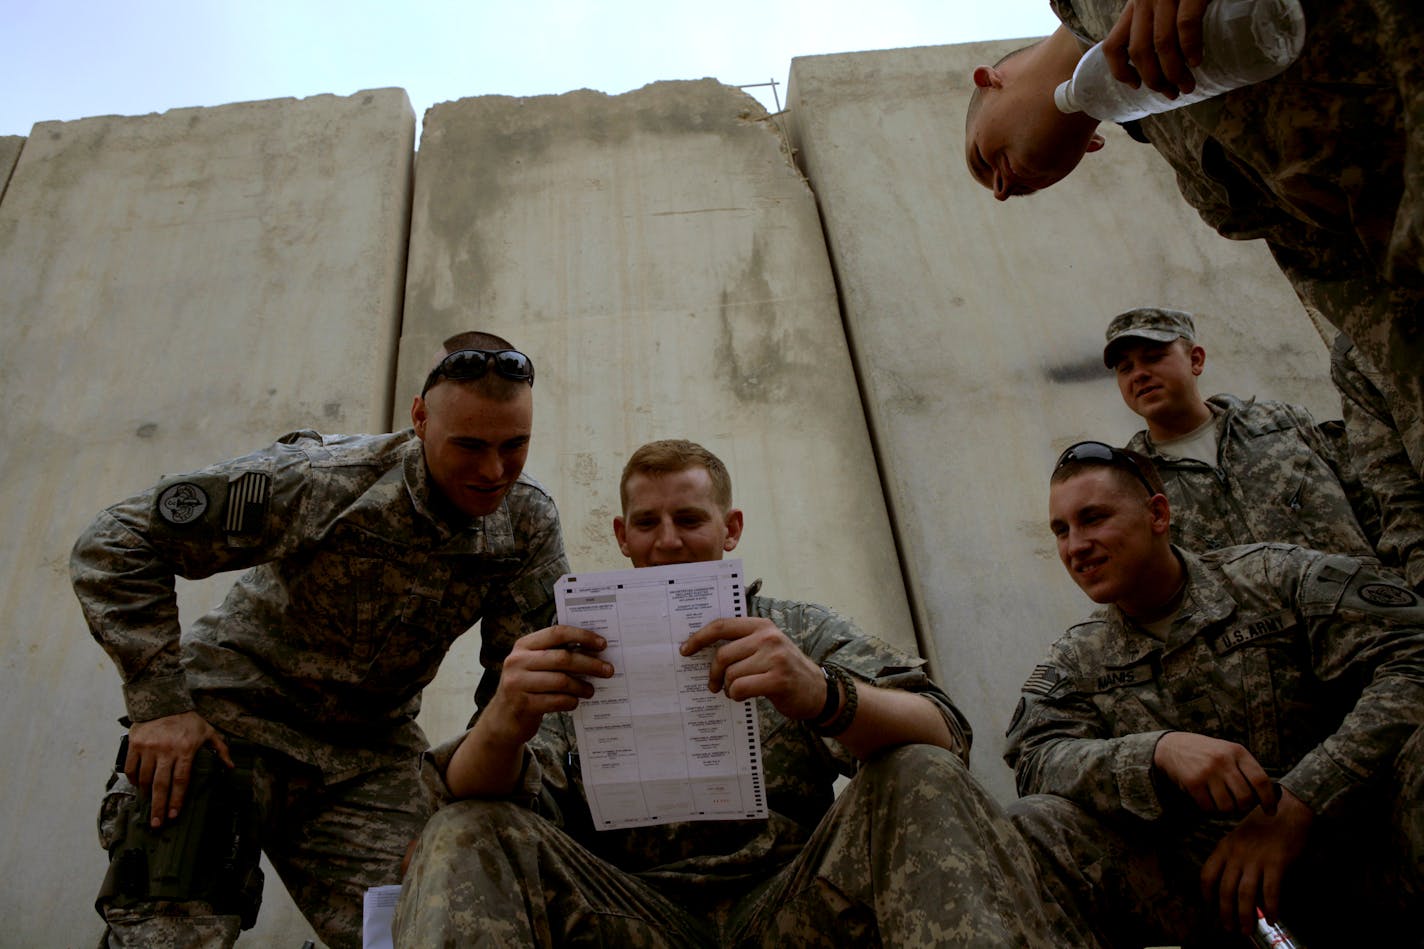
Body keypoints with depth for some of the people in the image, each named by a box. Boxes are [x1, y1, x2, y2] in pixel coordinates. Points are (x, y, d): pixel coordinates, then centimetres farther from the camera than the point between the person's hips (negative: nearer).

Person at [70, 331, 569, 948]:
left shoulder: (530, 524, -11)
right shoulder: (319, 481, -23)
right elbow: (114, 545, -17)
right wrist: (160, 705, -22)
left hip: (370, 752, 4)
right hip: (226, 725, -3)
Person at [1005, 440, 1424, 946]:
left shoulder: (1272, 576, 4)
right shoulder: (1074, 662, 11)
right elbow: (1036, 760, -6)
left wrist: (1297, 806, -20)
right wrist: (1160, 752, -26)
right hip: (1206, 885, 1)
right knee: (1032, 826, -25)